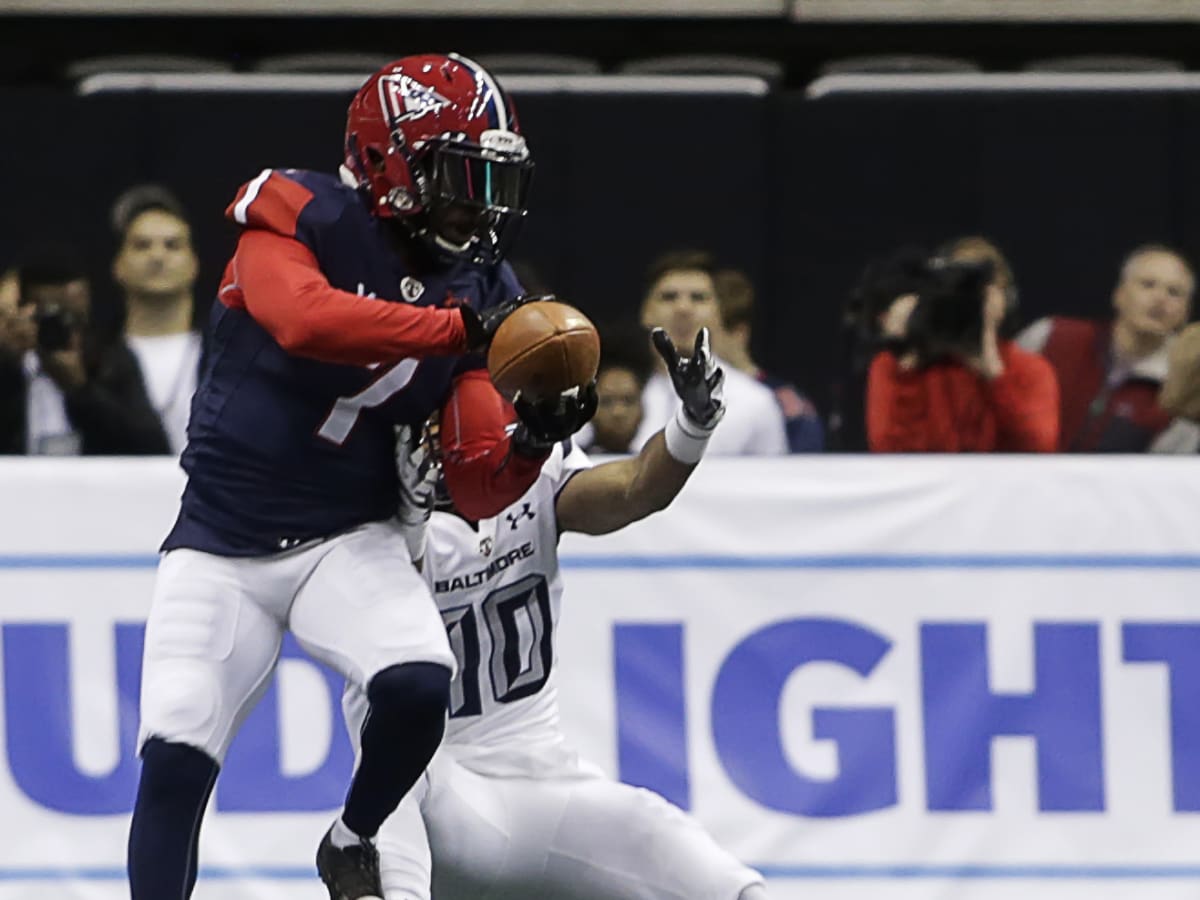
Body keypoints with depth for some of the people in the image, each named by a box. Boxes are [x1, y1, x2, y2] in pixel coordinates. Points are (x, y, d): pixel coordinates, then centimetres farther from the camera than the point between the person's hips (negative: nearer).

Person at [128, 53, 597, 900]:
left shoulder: (482, 286, 0)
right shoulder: (296, 214, -12)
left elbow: (478, 490, -2)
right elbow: (301, 318, -36)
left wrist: (529, 441, -24)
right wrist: (462, 329, -40)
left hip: (350, 541, 2)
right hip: (223, 543, -2)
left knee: (418, 686, -23)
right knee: (175, 759, -11)